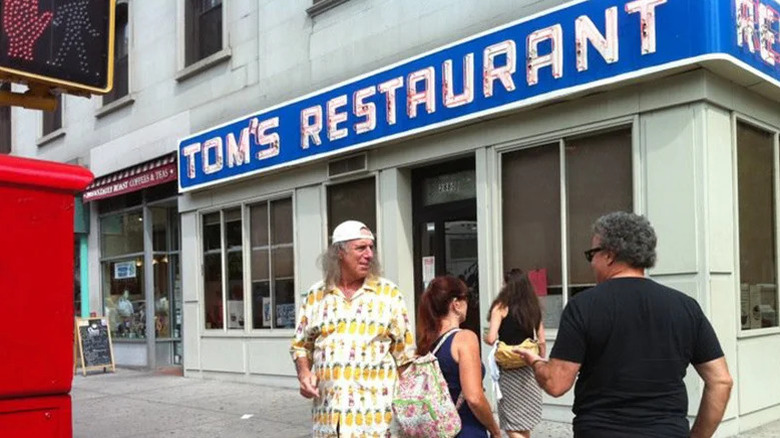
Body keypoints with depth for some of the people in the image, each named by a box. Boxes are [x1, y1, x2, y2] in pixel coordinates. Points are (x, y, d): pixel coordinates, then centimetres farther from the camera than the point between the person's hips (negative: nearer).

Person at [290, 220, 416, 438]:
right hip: (327, 413, 3)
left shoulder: (389, 293, 2)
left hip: (373, 412, -2)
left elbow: (404, 354, 3)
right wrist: (303, 373, -3)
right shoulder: (316, 295, 8)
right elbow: (300, 345, 16)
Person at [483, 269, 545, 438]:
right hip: (528, 369, 5)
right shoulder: (534, 308, 8)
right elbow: (541, 343, 10)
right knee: (524, 422, 18)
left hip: (509, 369, -5)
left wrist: (484, 337, 7)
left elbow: (491, 338, -15)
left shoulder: (501, 307, -6)